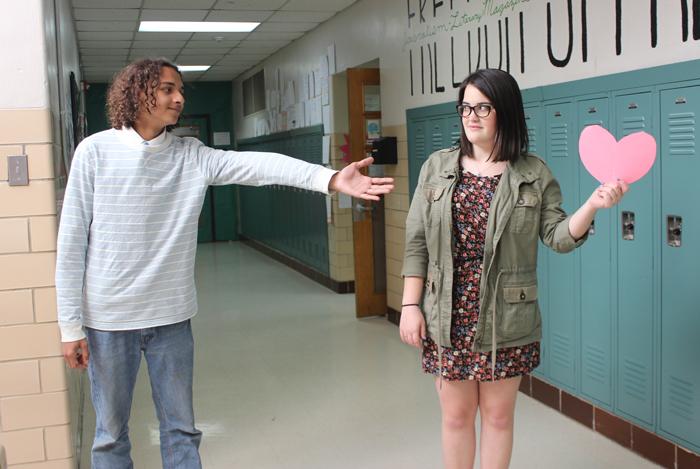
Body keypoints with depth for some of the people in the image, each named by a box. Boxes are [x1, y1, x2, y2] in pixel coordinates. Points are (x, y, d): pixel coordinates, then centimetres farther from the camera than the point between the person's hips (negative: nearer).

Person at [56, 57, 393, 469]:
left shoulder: (193, 156, -1)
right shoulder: (96, 150, -7)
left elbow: (259, 165, -18)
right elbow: (72, 243, -5)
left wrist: (330, 178, -34)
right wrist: (71, 326, -6)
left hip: (171, 315, 2)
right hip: (108, 317, -2)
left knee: (181, 428, 13)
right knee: (111, 433, 12)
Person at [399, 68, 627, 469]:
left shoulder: (534, 174, -1)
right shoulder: (437, 167, 2)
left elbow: (558, 237, -4)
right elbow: (417, 243, 2)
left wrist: (592, 206, -22)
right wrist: (410, 305, -3)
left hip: (504, 320, -1)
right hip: (449, 318, 1)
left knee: (498, 416, 12)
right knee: (456, 416, 12)